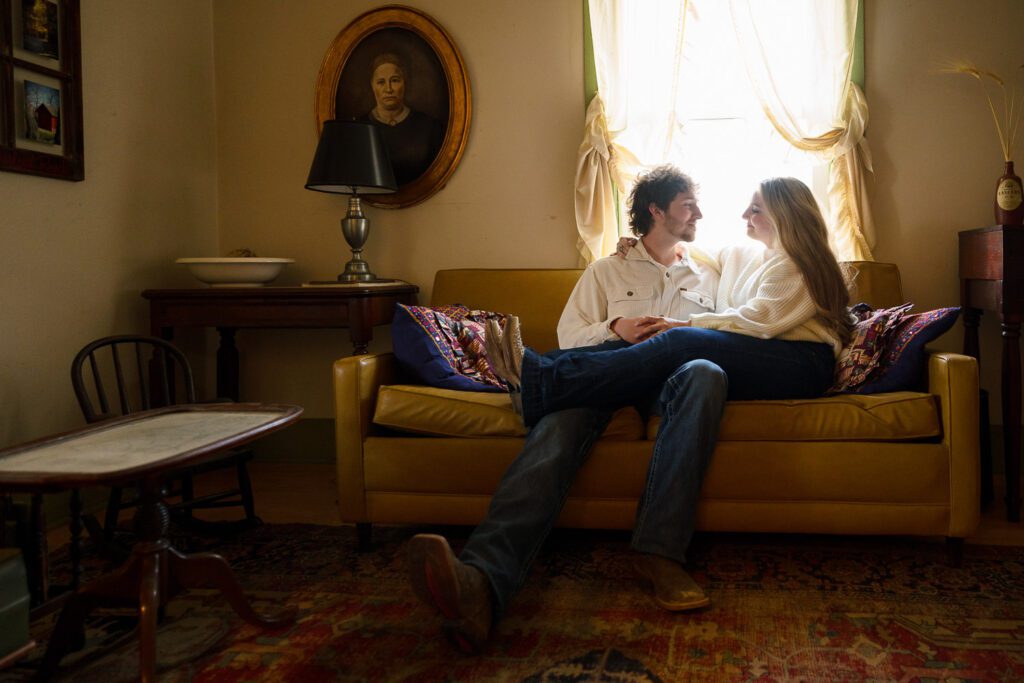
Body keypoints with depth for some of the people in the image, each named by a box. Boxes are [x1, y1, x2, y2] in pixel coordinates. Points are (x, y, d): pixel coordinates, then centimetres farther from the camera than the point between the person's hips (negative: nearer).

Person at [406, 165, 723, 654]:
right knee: (563, 415, -39)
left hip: (672, 373, 1)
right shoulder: (608, 270, 26)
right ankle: (483, 581, -63)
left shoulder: (707, 277, 31)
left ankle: (658, 552, -45)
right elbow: (568, 335, 14)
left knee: (706, 374, -39)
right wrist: (613, 330, -6)